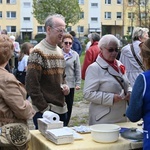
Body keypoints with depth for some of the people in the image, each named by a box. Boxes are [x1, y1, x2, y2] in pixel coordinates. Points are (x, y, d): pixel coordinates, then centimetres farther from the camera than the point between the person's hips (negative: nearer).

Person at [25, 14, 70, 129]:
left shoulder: (60, 51, 12)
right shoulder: (38, 52, -12)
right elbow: (31, 84, -16)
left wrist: (65, 86, 2)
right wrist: (44, 108, -16)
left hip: (61, 109, 8)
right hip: (45, 111, -8)